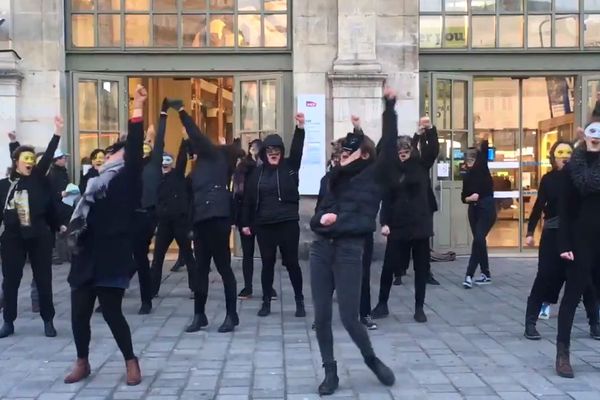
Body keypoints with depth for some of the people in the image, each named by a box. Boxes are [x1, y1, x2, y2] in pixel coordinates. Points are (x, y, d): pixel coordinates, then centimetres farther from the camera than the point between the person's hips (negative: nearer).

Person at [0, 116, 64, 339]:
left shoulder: (38, 179, -1)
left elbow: (47, 158, -14)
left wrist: (57, 134, -25)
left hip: (39, 237, -1)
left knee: (43, 279, 5)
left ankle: (48, 321, 16)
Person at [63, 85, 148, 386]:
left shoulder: (127, 179, 0)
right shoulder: (95, 180, 18)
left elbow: (135, 150, -13)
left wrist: (137, 110, -18)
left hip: (110, 257, -6)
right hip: (86, 256, 7)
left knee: (112, 312, -4)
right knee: (79, 312, 8)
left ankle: (131, 362, 14)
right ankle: (82, 363, 25)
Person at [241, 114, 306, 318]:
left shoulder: (289, 167, 2)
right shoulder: (258, 172, 5)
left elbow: (297, 150, -15)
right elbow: (248, 198, 8)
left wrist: (300, 128, -29)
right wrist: (246, 223, 6)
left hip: (288, 223, -2)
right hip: (264, 225, 2)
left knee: (291, 262, 5)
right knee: (267, 263, 8)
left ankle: (299, 301, 17)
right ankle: (266, 302, 19)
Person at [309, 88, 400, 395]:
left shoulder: (371, 176, 1)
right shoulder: (330, 179, 13)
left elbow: (389, 147, -10)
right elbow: (316, 216, 16)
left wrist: (389, 108, -12)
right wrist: (321, 220, -8)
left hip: (349, 250, -5)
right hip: (321, 249, 5)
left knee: (349, 318, -3)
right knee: (321, 317, 4)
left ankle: (372, 359, 24)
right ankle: (330, 372, 19)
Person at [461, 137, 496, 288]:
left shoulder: (482, 168, -5)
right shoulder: (466, 176, 8)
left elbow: (484, 150, -18)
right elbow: (464, 197, 9)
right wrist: (470, 198, -8)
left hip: (487, 208, -6)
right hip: (474, 210, 6)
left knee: (478, 240, -14)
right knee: (479, 240, 10)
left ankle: (469, 275, -15)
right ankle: (486, 274, 20)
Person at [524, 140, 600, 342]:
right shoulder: (548, 179, 1)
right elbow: (539, 206, 3)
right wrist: (530, 232, -2)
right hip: (553, 234, -1)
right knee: (545, 278, 0)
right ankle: (530, 323, 7)